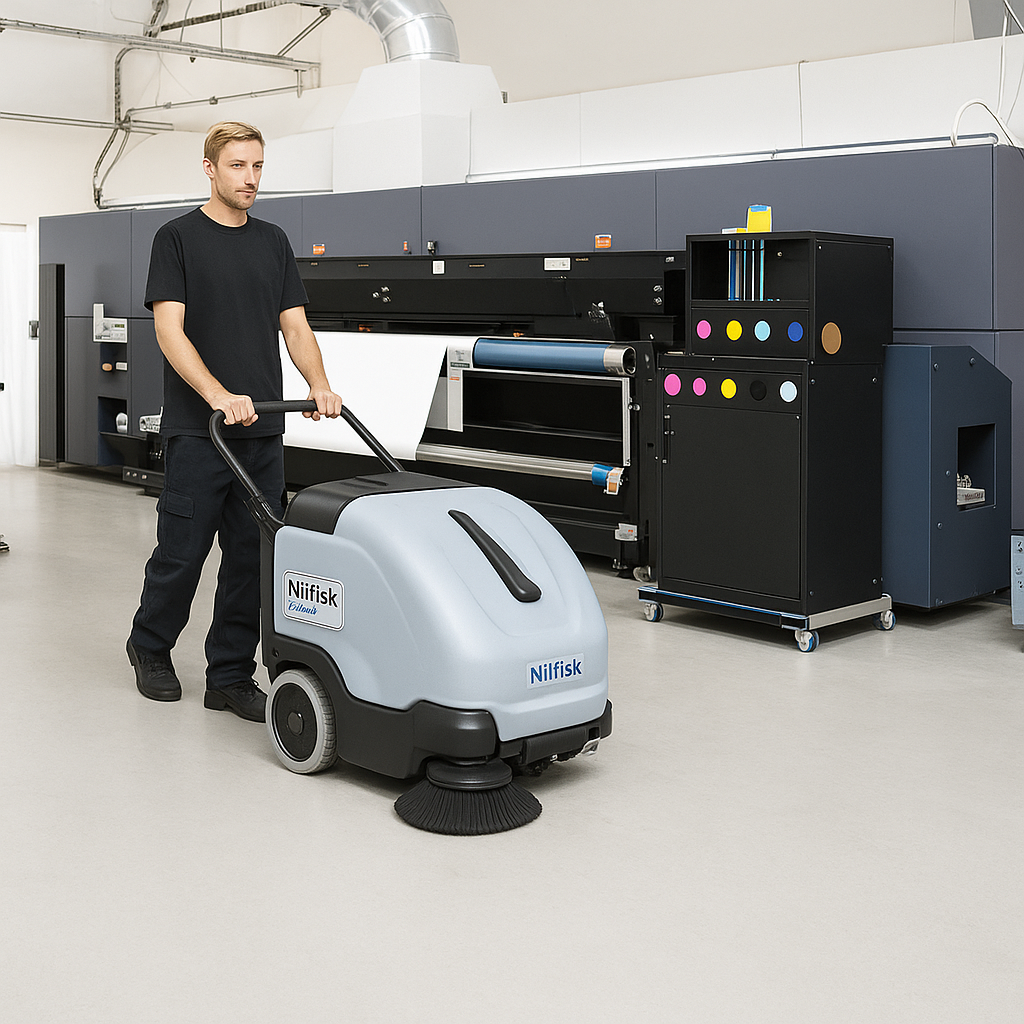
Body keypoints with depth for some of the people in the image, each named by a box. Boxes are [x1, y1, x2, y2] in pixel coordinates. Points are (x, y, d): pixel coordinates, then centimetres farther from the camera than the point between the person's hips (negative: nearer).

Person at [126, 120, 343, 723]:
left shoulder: (273, 242, 12)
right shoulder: (179, 238, -3)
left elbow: (295, 325, 8)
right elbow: (169, 329, -13)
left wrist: (320, 386, -10)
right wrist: (218, 395, -26)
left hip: (263, 430, 5)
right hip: (198, 429, -5)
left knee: (253, 556, 5)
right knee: (183, 550, 3)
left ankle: (232, 676, 14)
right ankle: (150, 646, 27)